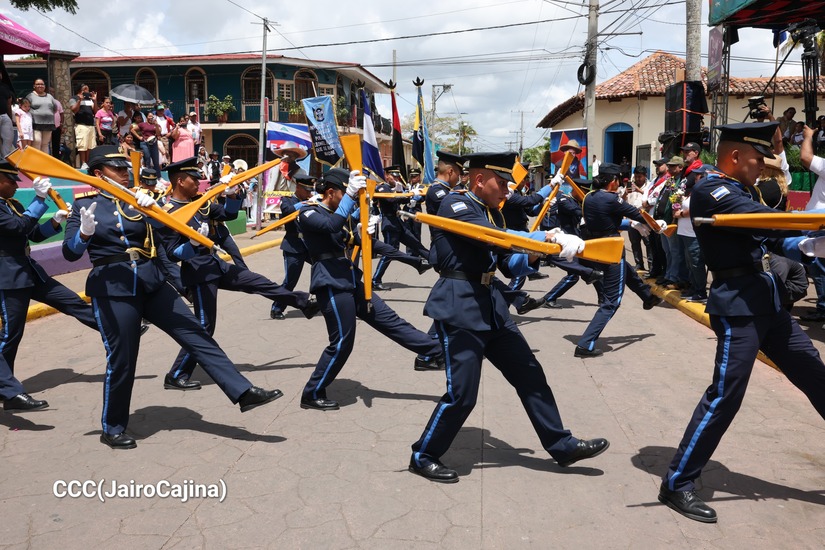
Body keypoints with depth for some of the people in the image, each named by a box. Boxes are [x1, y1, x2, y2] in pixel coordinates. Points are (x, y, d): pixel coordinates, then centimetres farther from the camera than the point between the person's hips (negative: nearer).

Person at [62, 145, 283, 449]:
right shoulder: (83, 205, 1)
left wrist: (152, 208, -15)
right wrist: (85, 232, -26)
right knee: (121, 360, 2)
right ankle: (113, 429, 22)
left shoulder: (138, 199, 12)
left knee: (197, 335, -1)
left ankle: (243, 392, 0)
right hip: (112, 288, -4)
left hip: (151, 281, 4)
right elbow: (70, 253, -7)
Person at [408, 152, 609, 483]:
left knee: (530, 374, 11)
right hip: (459, 307, -9)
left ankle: (562, 446, 24)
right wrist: (549, 238, -24)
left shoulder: (491, 212, 15)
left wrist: (537, 253, -3)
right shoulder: (454, 205, -11)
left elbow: (509, 265, 16)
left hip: (491, 306, 9)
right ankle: (423, 457, 16)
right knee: (462, 393, -5)